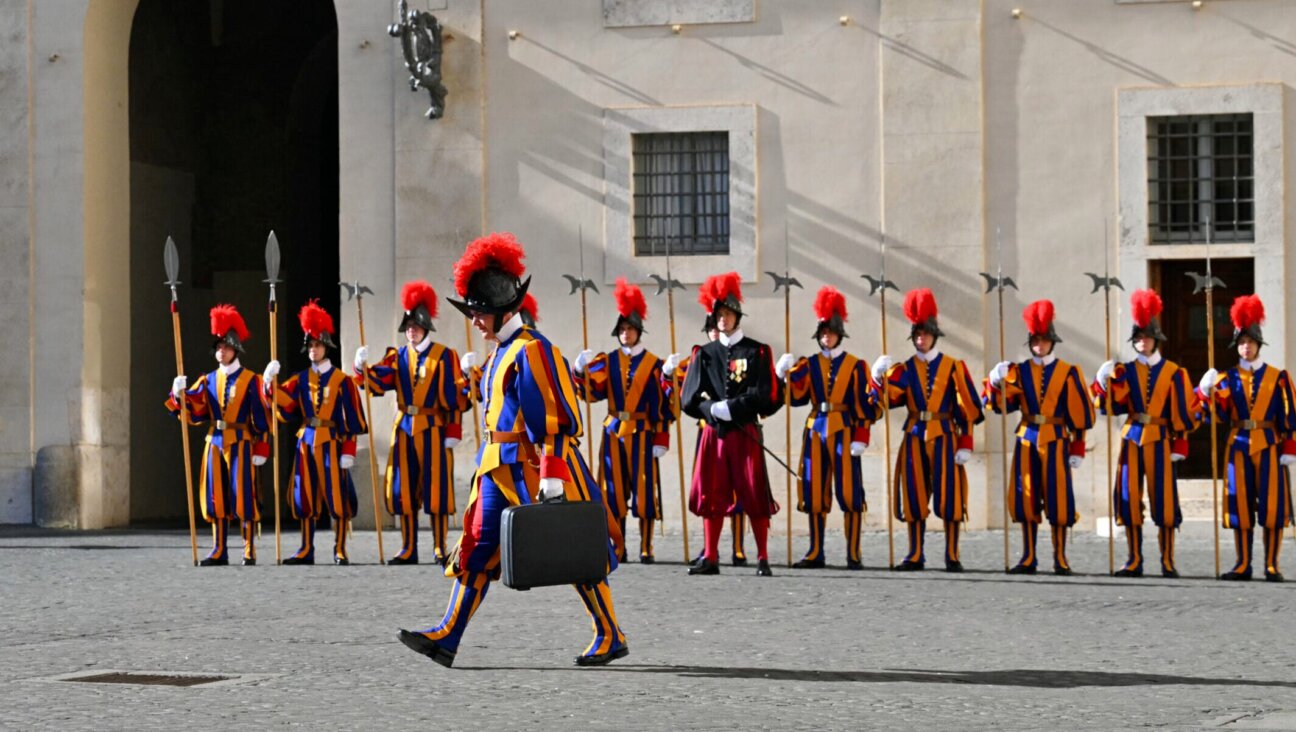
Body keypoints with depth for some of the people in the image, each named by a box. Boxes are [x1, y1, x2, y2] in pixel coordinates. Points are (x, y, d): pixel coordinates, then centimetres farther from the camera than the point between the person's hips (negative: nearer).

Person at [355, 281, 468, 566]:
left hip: (433, 431, -4)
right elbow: (378, 382, 0)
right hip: (404, 431, 4)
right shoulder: (398, 356, 11)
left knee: (435, 489, -3)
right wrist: (363, 367, -20)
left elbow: (455, 397, -5)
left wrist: (452, 433, -10)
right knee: (404, 490, 5)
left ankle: (440, 550, 2)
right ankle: (408, 550, 10)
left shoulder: (444, 356, -2)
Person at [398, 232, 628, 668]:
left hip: (530, 468, -10)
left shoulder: (531, 351, -13)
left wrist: (551, 476, -24)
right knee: (478, 547, 4)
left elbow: (552, 420, -19)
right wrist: (488, 464, 23)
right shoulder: (501, 354, 16)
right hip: (499, 469, 10)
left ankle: (611, 638, 6)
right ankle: (448, 637, 3)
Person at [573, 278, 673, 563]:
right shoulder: (608, 361, 8)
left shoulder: (653, 364, 2)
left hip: (642, 433, -2)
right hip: (613, 432, 2)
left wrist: (660, 439, -5)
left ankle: (646, 548, 3)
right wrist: (581, 371, -20)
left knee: (644, 490, -3)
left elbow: (660, 406, 0)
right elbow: (594, 391, -3)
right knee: (614, 491, 3)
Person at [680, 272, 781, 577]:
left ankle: (763, 560, 3)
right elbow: (689, 399, 5)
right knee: (710, 495, 2)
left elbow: (766, 395, -6)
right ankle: (711, 558, 7)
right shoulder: (704, 354, 11)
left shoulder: (756, 352, 2)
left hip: (746, 432, -3)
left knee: (755, 496, -2)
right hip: (713, 433, 3)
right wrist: (712, 409, -12)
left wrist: (731, 407, -14)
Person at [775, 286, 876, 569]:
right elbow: (798, 398, 2)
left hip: (843, 433, -3)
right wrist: (788, 375, -12)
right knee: (815, 494, 4)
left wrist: (860, 438, -9)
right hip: (815, 431, 3)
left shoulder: (856, 366, 3)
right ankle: (815, 553, 11)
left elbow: (863, 406, -1)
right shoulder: (809, 365, 12)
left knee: (849, 493, -5)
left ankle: (853, 554, -2)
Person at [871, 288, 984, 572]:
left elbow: (967, 408, -1)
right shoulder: (905, 369, 9)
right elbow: (888, 398, -5)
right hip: (915, 439, 3)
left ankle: (952, 556, 2)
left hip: (944, 438, -3)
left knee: (949, 495, -4)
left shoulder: (953, 367, 1)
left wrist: (965, 444, -7)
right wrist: (879, 378, -24)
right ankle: (915, 556, 10)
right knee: (914, 496, 3)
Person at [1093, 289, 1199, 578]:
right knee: (1129, 498, 0)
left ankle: (1168, 561, 3)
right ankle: (1134, 560, 7)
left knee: (1164, 497, -3)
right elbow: (1114, 407, 1)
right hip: (1132, 439, 3)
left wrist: (1180, 444, -4)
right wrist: (1104, 384, -14)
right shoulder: (1126, 371, 8)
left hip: (1159, 440, -3)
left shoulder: (1173, 373, 2)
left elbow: (1182, 412, 1)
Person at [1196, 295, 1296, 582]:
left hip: (1269, 446, -2)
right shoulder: (1228, 378, 9)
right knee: (1240, 505, 2)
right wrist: (1206, 391, -17)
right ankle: (1243, 565, 8)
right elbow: (1219, 415, -1)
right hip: (1238, 447, 2)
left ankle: (1271, 566, 2)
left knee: (1272, 504, -4)